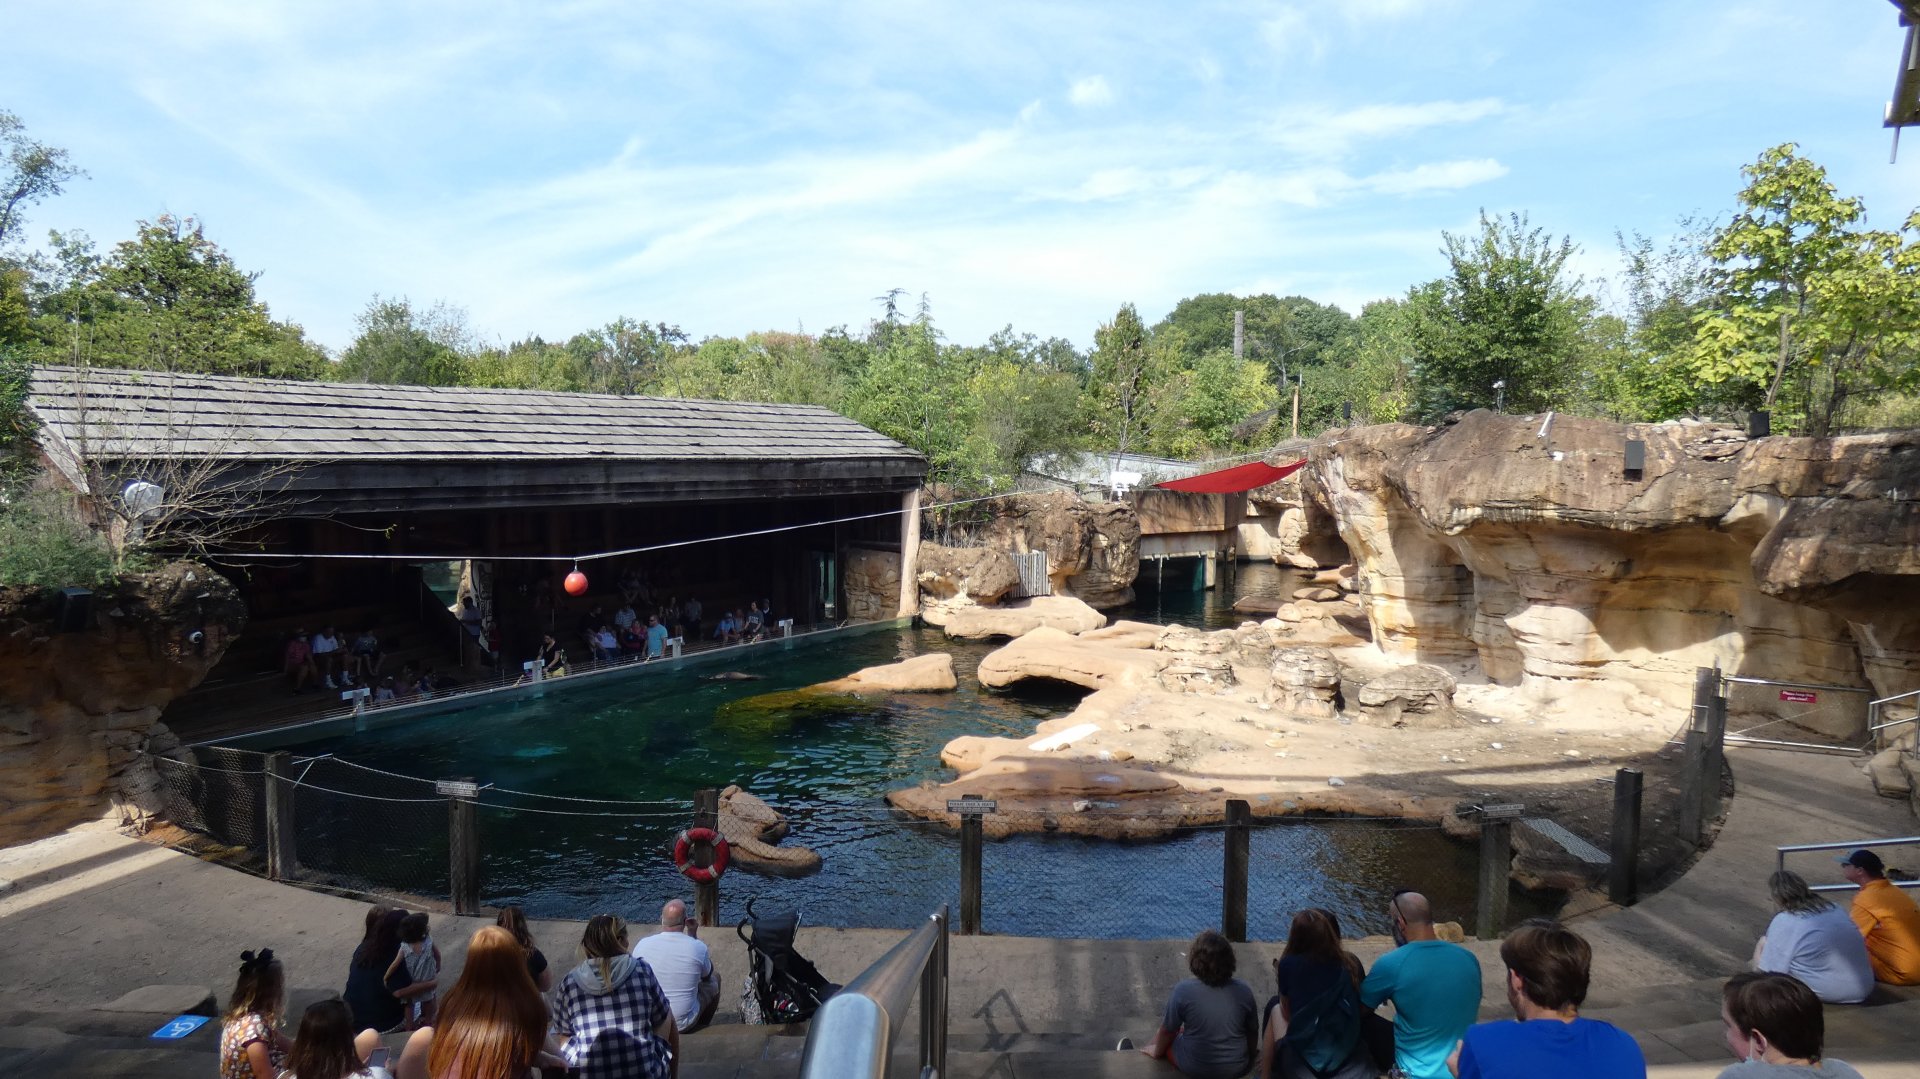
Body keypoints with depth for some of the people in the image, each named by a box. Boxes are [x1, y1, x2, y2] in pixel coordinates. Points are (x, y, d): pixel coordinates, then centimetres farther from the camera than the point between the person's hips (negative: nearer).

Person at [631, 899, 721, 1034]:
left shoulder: (643, 944, -15)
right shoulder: (698, 947, -19)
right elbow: (707, 975, 5)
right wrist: (693, 934, -1)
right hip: (684, 1024, -2)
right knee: (715, 977, 23)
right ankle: (702, 1026, 42)